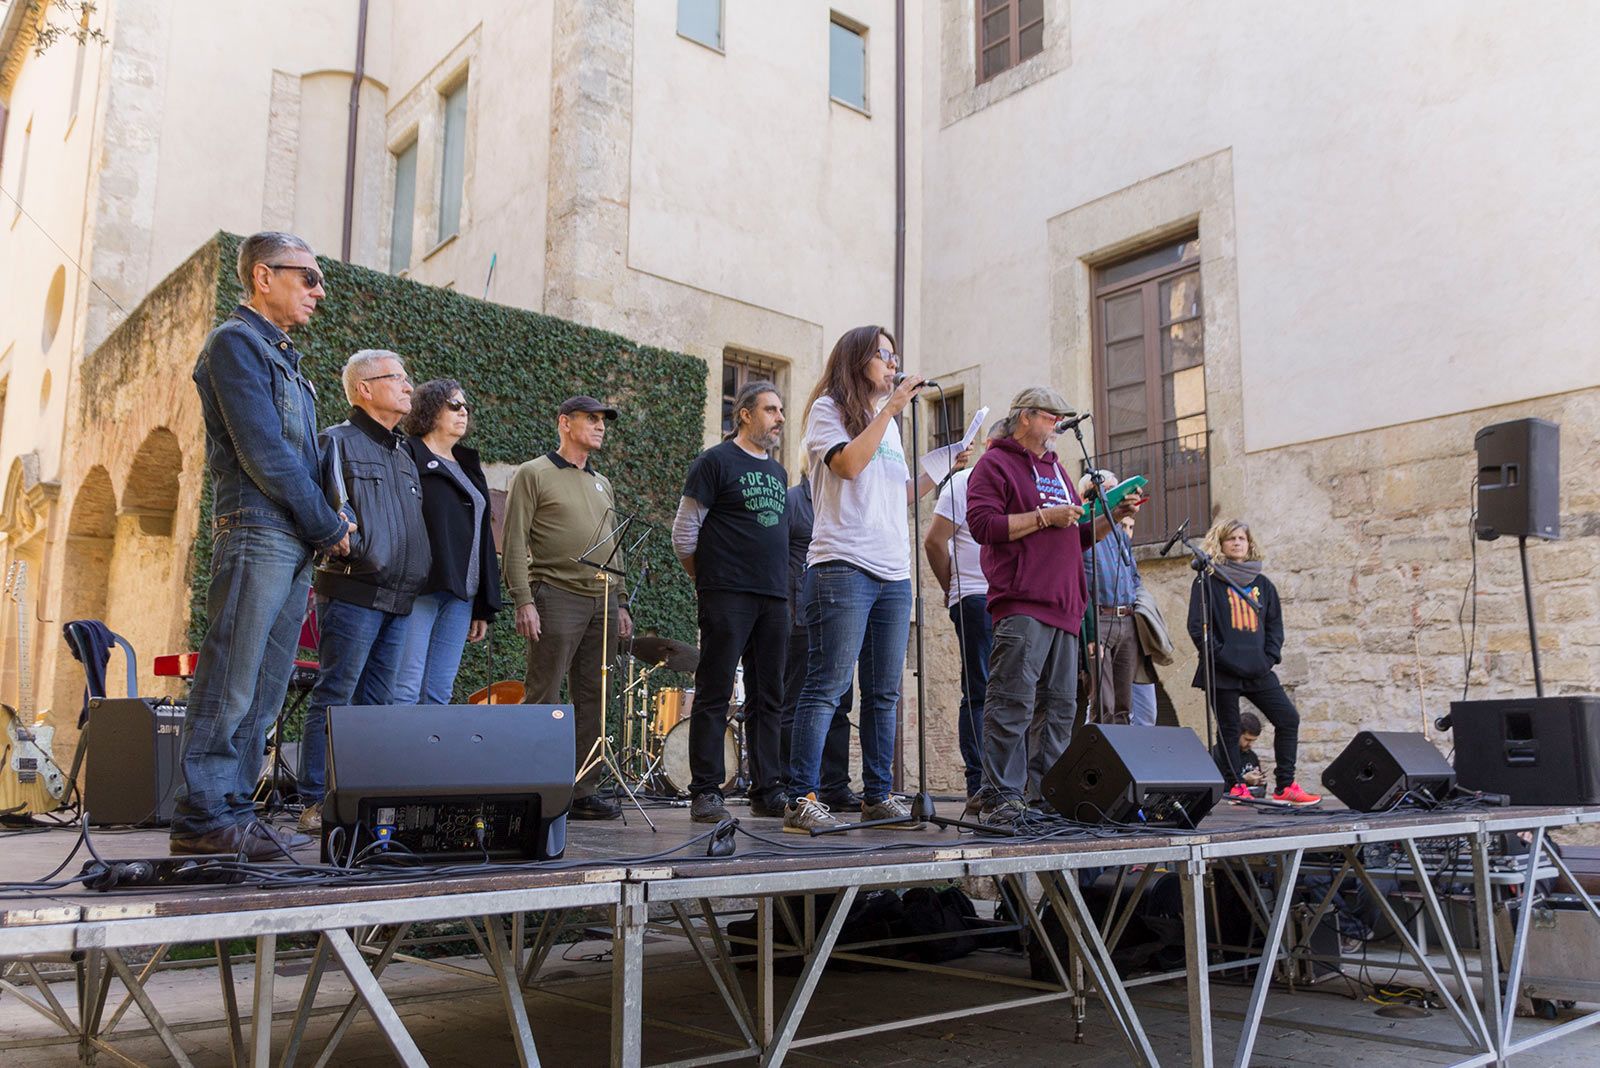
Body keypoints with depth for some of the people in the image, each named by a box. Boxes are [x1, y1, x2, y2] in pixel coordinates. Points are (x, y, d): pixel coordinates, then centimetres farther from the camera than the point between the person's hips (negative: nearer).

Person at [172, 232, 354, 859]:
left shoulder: (282, 354, 25)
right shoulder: (236, 342, -4)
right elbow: (263, 452, -13)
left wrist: (328, 521, 8)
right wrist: (328, 527, -8)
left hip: (295, 545, 9)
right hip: (257, 531, -9)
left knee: (263, 692, 8)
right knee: (230, 686, -8)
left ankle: (232, 810, 12)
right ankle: (202, 819, -4)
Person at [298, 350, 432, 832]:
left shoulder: (403, 454, 23)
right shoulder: (338, 442, -1)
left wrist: (417, 575, 17)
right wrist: (361, 554, -20)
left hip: (398, 599, 8)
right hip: (354, 591, -8)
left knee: (377, 702, 8)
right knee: (334, 697, -6)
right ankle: (317, 802, -3)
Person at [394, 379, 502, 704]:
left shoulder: (469, 467, 24)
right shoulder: (407, 456, 2)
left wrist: (484, 606, 18)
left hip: (461, 595, 7)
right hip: (418, 589, -7)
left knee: (439, 695, 4)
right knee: (405, 691, -12)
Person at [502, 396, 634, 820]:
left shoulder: (602, 484, 21)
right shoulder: (533, 475, 1)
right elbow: (514, 543, -6)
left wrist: (620, 603, 17)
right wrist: (523, 600, -14)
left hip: (603, 601, 6)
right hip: (558, 596, -6)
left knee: (592, 699, 6)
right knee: (543, 697, -6)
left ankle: (583, 791, 11)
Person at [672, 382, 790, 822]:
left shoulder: (778, 472, 20)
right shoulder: (716, 462, -2)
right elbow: (684, 530, -3)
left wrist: (780, 585, 17)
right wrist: (706, 581, 0)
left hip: (774, 598, 7)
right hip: (727, 597, -7)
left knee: (767, 698, 8)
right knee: (714, 695, -5)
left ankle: (767, 791, 13)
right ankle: (706, 794, 0)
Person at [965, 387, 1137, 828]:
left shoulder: (1056, 469, 28)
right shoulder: (996, 464, 3)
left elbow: (1077, 538, 31)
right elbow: (982, 524, -11)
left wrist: (1113, 517, 14)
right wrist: (1044, 516, -11)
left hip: (1063, 609, 8)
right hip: (1020, 606, -8)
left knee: (1059, 706, 7)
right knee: (1013, 703, -13)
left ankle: (1043, 796, 12)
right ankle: (1002, 799, -11)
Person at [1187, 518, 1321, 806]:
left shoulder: (1262, 584, 16)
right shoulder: (1208, 581, 1)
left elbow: (1275, 623, 16)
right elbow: (1198, 626, -6)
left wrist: (1270, 657, 1)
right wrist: (1220, 656, -14)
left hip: (1258, 671, 5)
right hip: (1223, 672, -5)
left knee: (1288, 718, -3)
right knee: (1228, 730, 0)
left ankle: (1285, 787, 3)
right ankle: (1234, 787, 8)